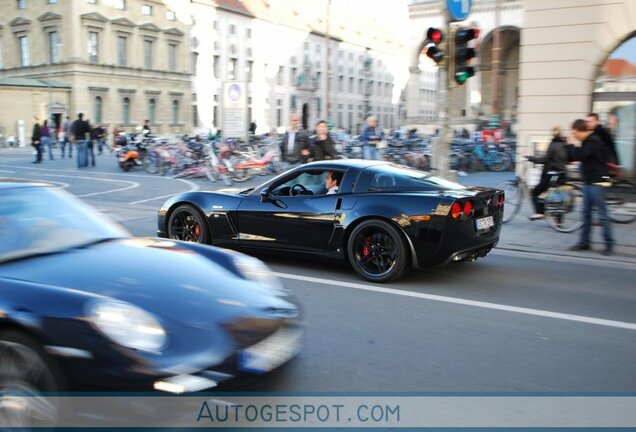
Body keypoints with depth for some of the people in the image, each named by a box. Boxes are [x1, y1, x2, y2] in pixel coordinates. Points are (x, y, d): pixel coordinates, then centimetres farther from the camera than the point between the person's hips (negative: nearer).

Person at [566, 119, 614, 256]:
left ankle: (609, 244, 1)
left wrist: (570, 145, -11)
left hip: (597, 182, -9)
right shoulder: (586, 141, 14)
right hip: (588, 182, 9)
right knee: (586, 213, 10)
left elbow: (580, 155, -25)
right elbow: (573, 157, 16)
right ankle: (584, 242, 16)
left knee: (602, 215, -5)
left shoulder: (594, 141, -14)